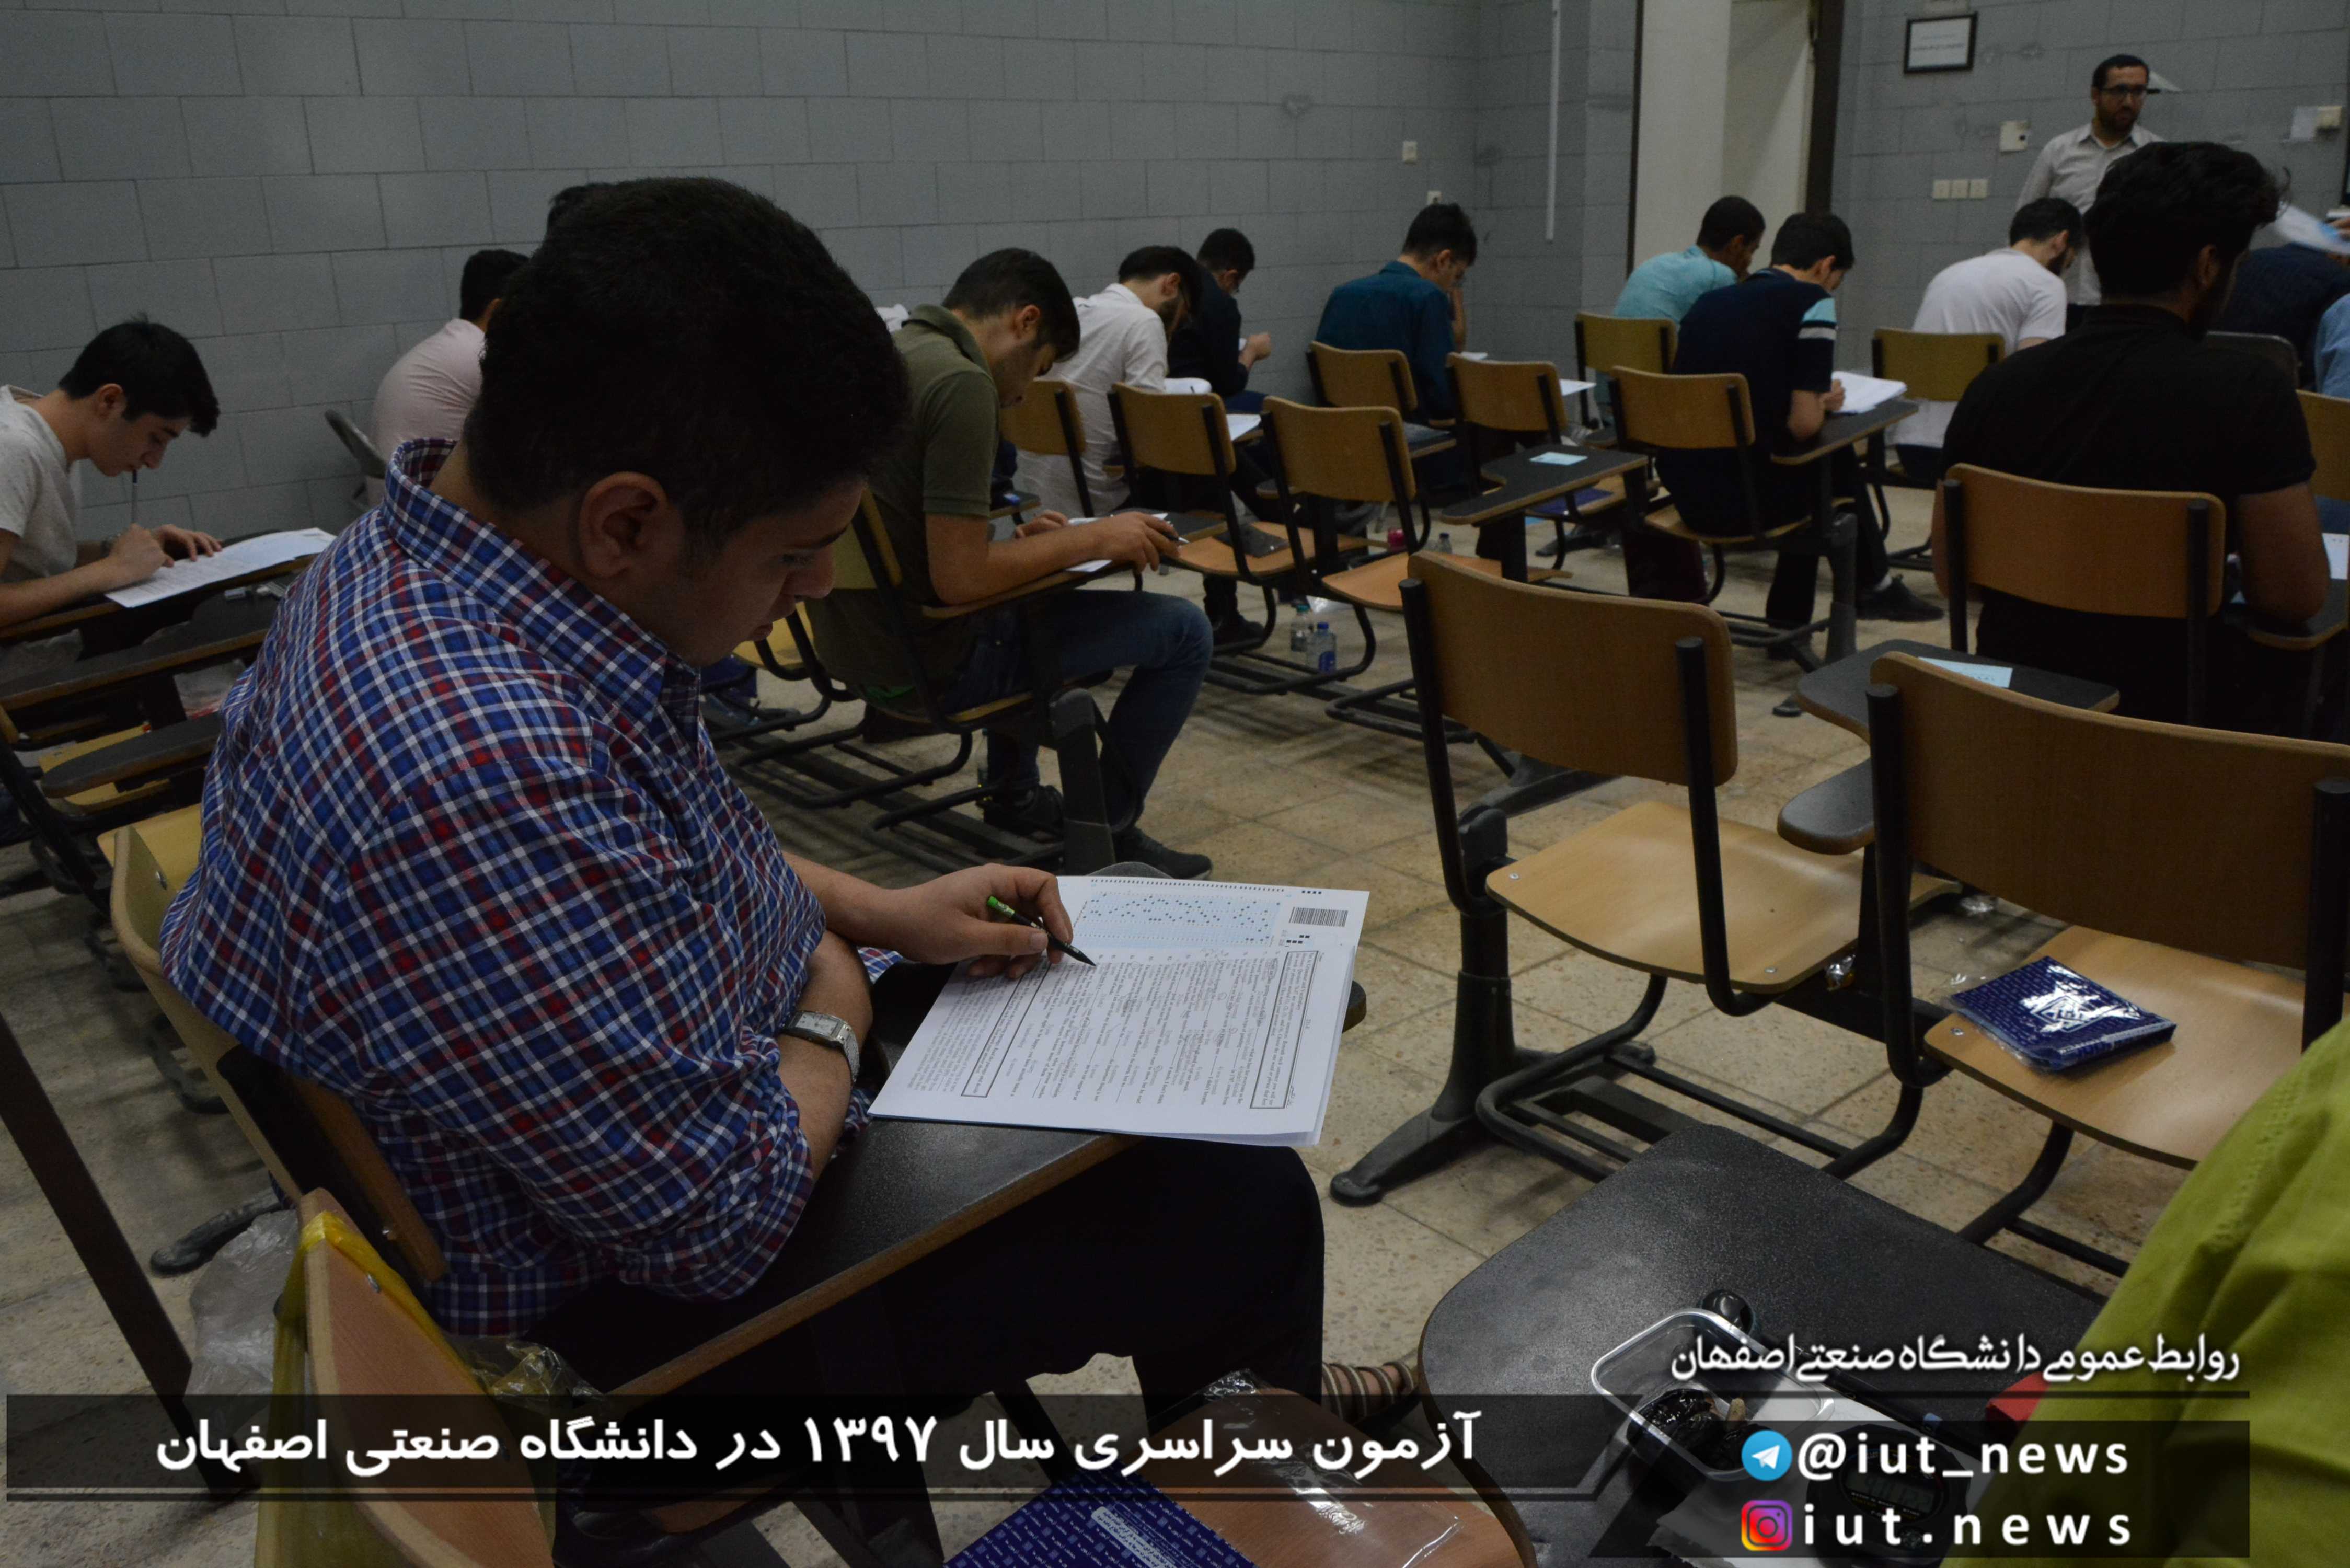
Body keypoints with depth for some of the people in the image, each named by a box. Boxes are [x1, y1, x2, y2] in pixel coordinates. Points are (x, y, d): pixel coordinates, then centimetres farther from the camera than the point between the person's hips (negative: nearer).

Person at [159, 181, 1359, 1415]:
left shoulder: (414, 568, -6)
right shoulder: (484, 775, -40)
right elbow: (724, 1220, -30)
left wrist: (880, 911, 4)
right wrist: (834, 1010, -11)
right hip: (652, 1322, -9)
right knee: (1248, 1208, -1)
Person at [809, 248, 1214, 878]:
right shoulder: (962, 384, -20)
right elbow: (959, 577, -24)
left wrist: (1020, 540, 12)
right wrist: (1093, 540, -12)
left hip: (855, 640, 10)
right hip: (929, 662, -10)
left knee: (1027, 601, 38)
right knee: (1184, 631, -1)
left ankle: (1013, 796, 42)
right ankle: (1105, 835, 12)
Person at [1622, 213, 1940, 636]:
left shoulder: (1708, 301, 11)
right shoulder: (1812, 303, -7)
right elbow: (1804, 425, -13)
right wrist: (1824, 404, 11)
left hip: (1685, 496, 6)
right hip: (1748, 501, -6)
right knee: (1835, 458, 25)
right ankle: (1873, 588, 40)